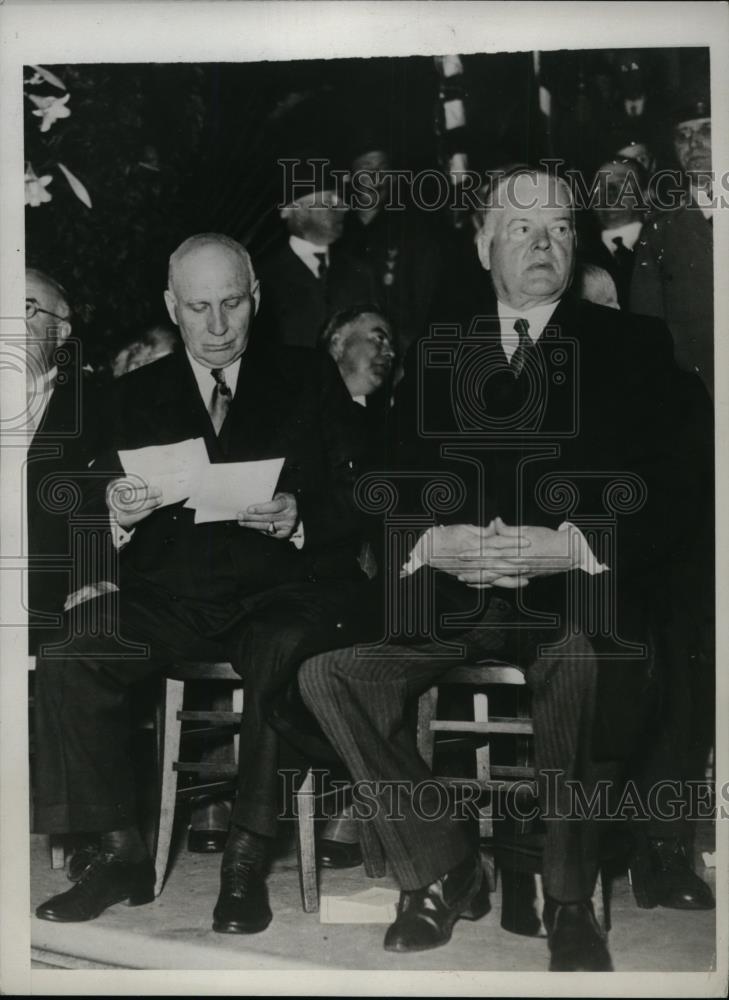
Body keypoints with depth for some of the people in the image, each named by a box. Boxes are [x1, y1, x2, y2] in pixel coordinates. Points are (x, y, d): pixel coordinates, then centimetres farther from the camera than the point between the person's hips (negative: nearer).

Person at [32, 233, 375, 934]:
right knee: (67, 659, -23)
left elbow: (353, 506, 5)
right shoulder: (137, 394, 18)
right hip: (169, 598, 3)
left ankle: (248, 861, -24)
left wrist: (298, 520, -16)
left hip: (281, 592, -2)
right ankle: (122, 854, -13)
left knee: (287, 658, -36)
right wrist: (114, 509, -12)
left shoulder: (311, 381, 12)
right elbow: (94, 509, 12)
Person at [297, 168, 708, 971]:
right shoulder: (437, 355, 18)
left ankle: (570, 899, -15)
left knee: (584, 665, -38)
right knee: (327, 670, -21)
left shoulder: (631, 348, 8)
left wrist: (567, 546, -18)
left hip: (575, 589, -3)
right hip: (448, 586, 4)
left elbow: (666, 506, -1)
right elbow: (395, 493, 12)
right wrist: (432, 543, -11)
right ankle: (443, 871, -5)